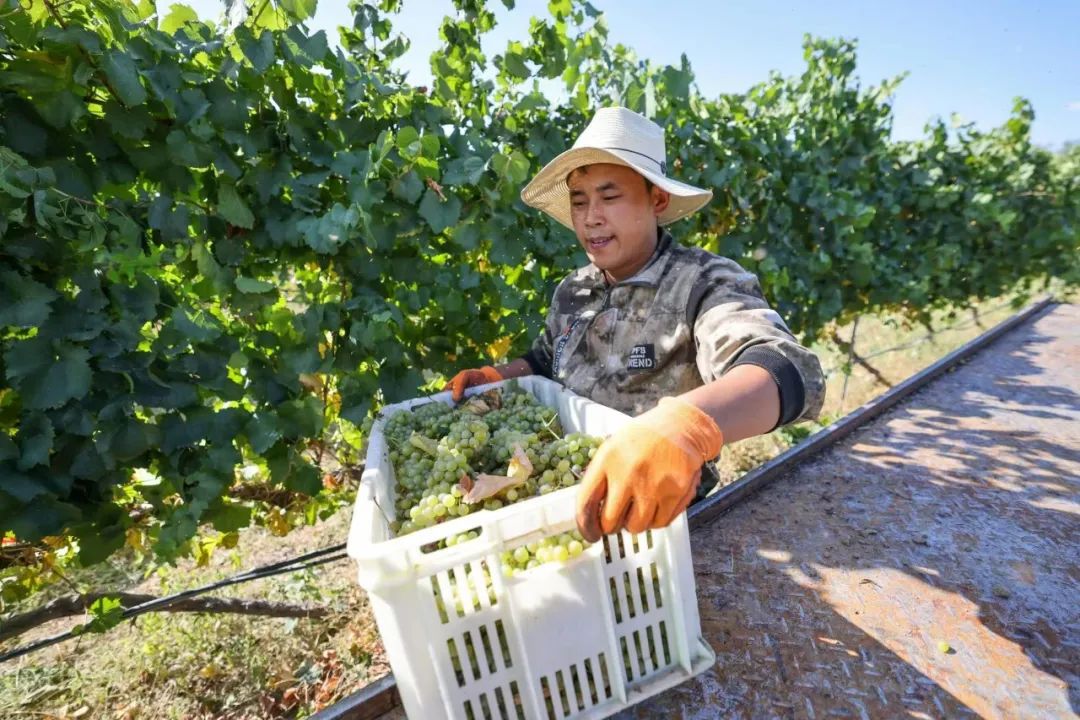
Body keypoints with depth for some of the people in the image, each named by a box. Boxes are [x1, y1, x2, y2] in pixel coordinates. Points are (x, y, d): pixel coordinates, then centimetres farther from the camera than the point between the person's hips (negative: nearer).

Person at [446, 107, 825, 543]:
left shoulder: (705, 283, -15)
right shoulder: (571, 291, 3)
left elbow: (788, 372, -33)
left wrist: (688, 424, -53)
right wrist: (495, 378, 0)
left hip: (658, 514, -3)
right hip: (566, 494, 4)